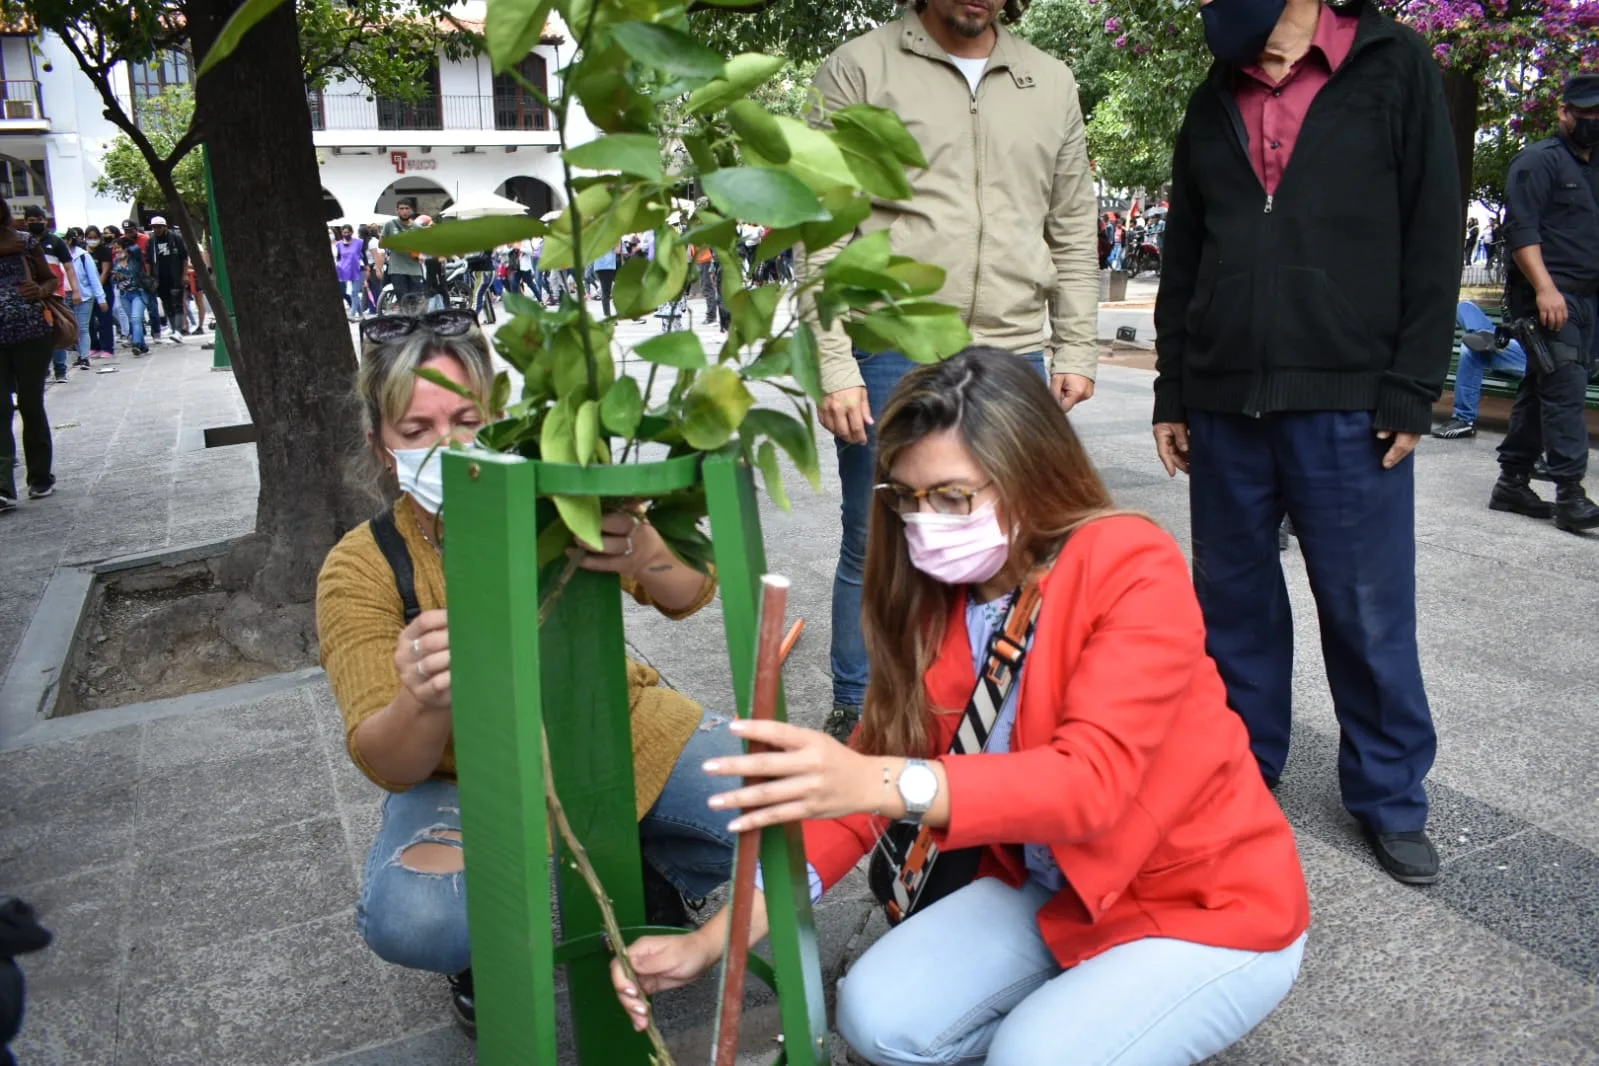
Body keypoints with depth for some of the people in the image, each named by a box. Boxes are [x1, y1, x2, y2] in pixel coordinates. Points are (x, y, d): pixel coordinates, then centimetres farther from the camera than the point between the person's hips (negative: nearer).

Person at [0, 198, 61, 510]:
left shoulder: (26, 241, 4)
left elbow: (52, 278, 11)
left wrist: (41, 290, -11)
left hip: (31, 335, 0)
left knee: (31, 404, 9)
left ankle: (40, 478, 20)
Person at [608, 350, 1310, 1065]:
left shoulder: (1136, 572, -25)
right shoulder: (936, 595, -9)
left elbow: (1093, 777, -37)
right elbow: (862, 778, -10)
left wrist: (889, 783, -52)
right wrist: (714, 939, -19)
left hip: (1216, 908, -5)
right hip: (1052, 892, 5)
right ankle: (1076, 1003, 13)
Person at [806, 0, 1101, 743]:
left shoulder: (1052, 84, 13)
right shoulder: (860, 69, 1)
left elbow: (1073, 235, 16)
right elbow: (825, 236, -4)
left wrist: (1075, 352, 9)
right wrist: (836, 367, -10)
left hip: (1012, 363, 4)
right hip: (891, 361, -3)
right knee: (875, 553, 4)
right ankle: (856, 721, 21)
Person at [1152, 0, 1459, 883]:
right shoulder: (1213, 103, 15)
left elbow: (1434, 236, -2)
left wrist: (1411, 389, -9)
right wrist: (1172, 394, 10)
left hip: (1349, 404, -3)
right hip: (1222, 403, 4)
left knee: (1369, 612, 3)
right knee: (1233, 600, 10)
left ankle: (1390, 799, 19)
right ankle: (1241, 769, 25)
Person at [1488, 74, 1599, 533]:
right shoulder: (1539, 160, -3)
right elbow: (1520, 229, -13)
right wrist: (1545, 288, -22)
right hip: (1548, 296, -9)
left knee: (1539, 391, 8)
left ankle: (1512, 483, 12)